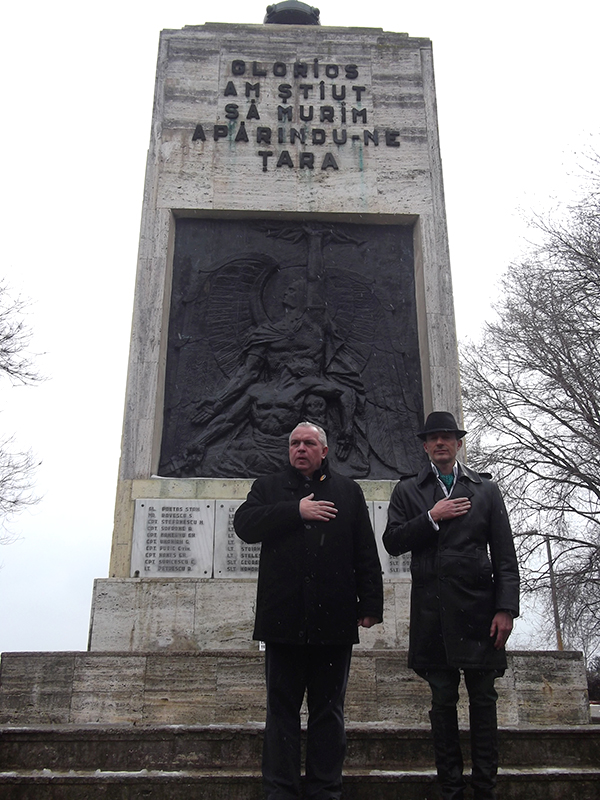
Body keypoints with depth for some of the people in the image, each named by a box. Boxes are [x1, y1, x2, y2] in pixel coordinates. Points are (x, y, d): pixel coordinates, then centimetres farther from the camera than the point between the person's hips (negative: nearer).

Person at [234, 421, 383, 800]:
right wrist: (296, 511, -11)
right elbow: (244, 524, -5)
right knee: (282, 709, 7)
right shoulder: (268, 487, 14)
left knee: (329, 710, 8)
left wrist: (371, 603, -1)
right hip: (284, 619, 0)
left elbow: (366, 552, 7)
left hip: (333, 619, 0)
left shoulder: (348, 491, 13)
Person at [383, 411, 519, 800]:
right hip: (432, 610, 0)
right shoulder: (408, 490, 10)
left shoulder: (486, 489, 9)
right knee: (443, 699, 7)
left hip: (478, 606, 0)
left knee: (483, 699, 5)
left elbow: (505, 556, 4)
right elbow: (393, 542, 1)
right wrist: (431, 518, -10)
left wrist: (506, 608, -5)